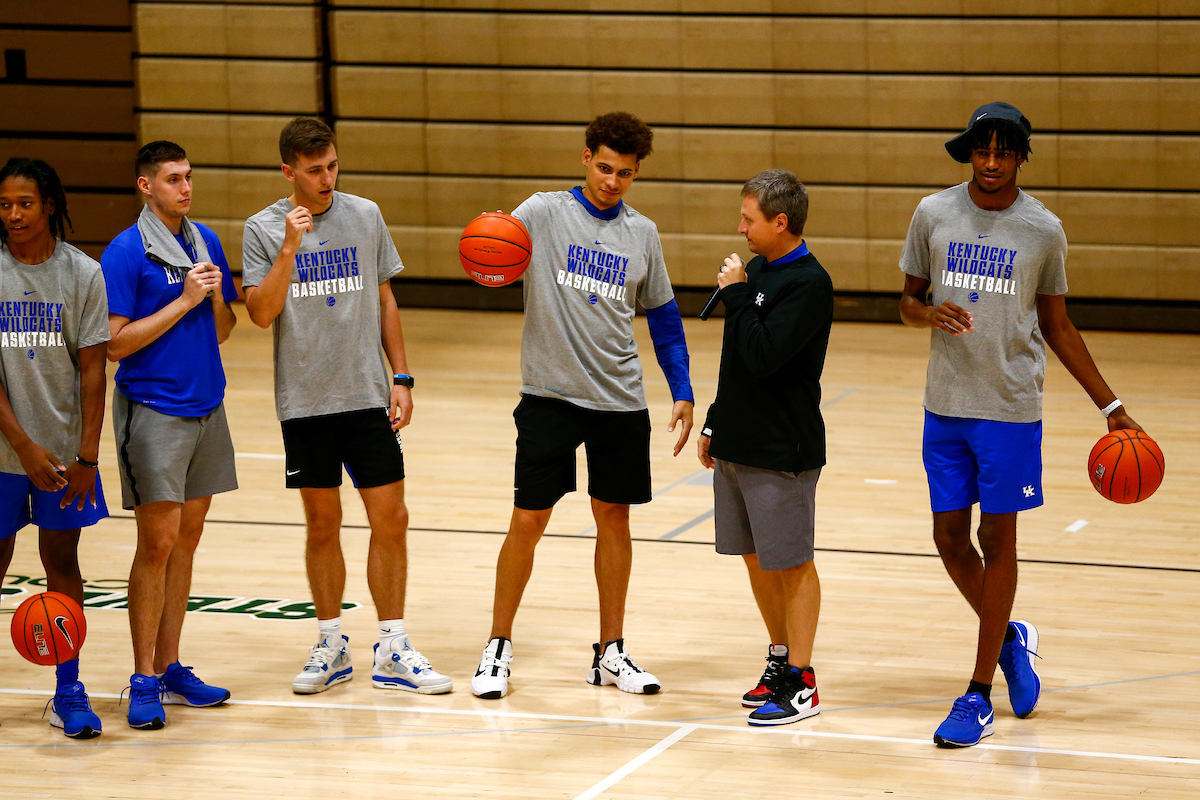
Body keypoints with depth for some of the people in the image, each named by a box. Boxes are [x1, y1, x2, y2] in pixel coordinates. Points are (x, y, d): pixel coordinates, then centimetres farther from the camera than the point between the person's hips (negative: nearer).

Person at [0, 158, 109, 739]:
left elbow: (92, 370, -1)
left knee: (62, 560, 4)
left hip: (64, 445, 1)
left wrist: (86, 455, -7)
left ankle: (68, 691, 10)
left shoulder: (83, 274, -2)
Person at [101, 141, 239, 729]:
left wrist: (215, 296, -6)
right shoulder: (125, 252, -9)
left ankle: (169, 668, 18)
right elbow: (116, 342, -14)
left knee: (187, 537, 10)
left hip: (207, 409, 7)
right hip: (153, 411, -7)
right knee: (157, 543, -8)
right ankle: (144, 682, -2)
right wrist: (183, 300, -15)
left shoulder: (206, 242, 10)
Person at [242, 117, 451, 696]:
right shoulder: (263, 230, -2)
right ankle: (331, 646, 19)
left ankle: (392, 653, 7)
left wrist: (401, 376, 4)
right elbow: (262, 313, -10)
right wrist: (290, 248, -20)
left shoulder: (365, 216, 5)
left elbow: (385, 301, 11)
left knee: (390, 519, -1)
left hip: (367, 396, 2)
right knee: (322, 524, 6)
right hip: (305, 402, -1)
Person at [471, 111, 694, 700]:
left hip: (620, 402, 4)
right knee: (528, 522, -3)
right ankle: (498, 647, 11)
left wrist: (682, 393, 10)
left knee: (613, 519, 8)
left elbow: (663, 318, 16)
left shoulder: (641, 233, 9)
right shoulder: (546, 212, -3)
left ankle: (611, 653, 19)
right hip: (549, 396, -4)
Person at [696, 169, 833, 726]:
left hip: (782, 451, -9)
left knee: (791, 563, -1)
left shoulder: (808, 283, -16)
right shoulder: (758, 272, 11)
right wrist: (714, 424, 20)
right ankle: (780, 661, 26)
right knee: (756, 560, 14)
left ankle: (801, 681, 5)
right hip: (737, 445, 9)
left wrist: (736, 294, -18)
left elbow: (762, 356, -27)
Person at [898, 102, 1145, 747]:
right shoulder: (933, 214, 1)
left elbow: (1057, 327, 9)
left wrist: (1111, 408, 8)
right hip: (945, 403, 2)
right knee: (950, 537, 5)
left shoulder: (1044, 231, -1)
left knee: (997, 538, 0)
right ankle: (1010, 639, 32)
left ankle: (979, 695, 7)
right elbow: (908, 301, 10)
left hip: (1011, 407, -2)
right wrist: (931, 314, -15)